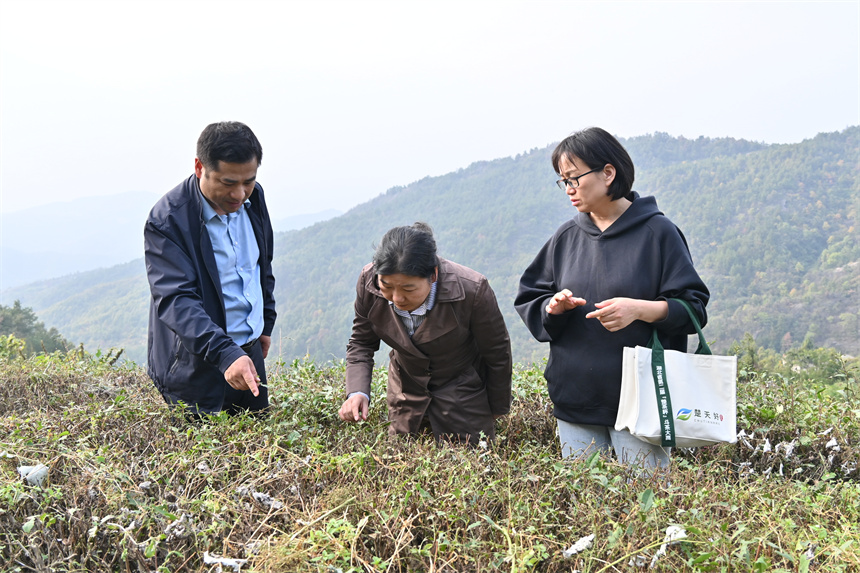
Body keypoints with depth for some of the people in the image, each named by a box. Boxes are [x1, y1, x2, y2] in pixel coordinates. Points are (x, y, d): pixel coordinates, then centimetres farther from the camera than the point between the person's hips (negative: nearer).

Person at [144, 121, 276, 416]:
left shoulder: (253, 197, 1)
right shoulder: (167, 221, -20)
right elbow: (176, 300, -29)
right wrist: (225, 354, -41)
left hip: (250, 352, 6)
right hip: (196, 364, -6)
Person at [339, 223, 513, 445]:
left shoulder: (472, 291, -32)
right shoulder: (369, 281, -22)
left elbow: (497, 353, -14)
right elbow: (361, 342, -6)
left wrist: (498, 408, 0)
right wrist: (357, 392, -24)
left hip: (462, 393, -3)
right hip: (406, 390, 3)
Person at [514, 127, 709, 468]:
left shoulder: (657, 232, -3)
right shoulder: (567, 237, 10)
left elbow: (693, 308, -4)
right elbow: (528, 300, 14)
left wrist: (639, 309, -19)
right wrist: (553, 308, -8)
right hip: (574, 400, 4)